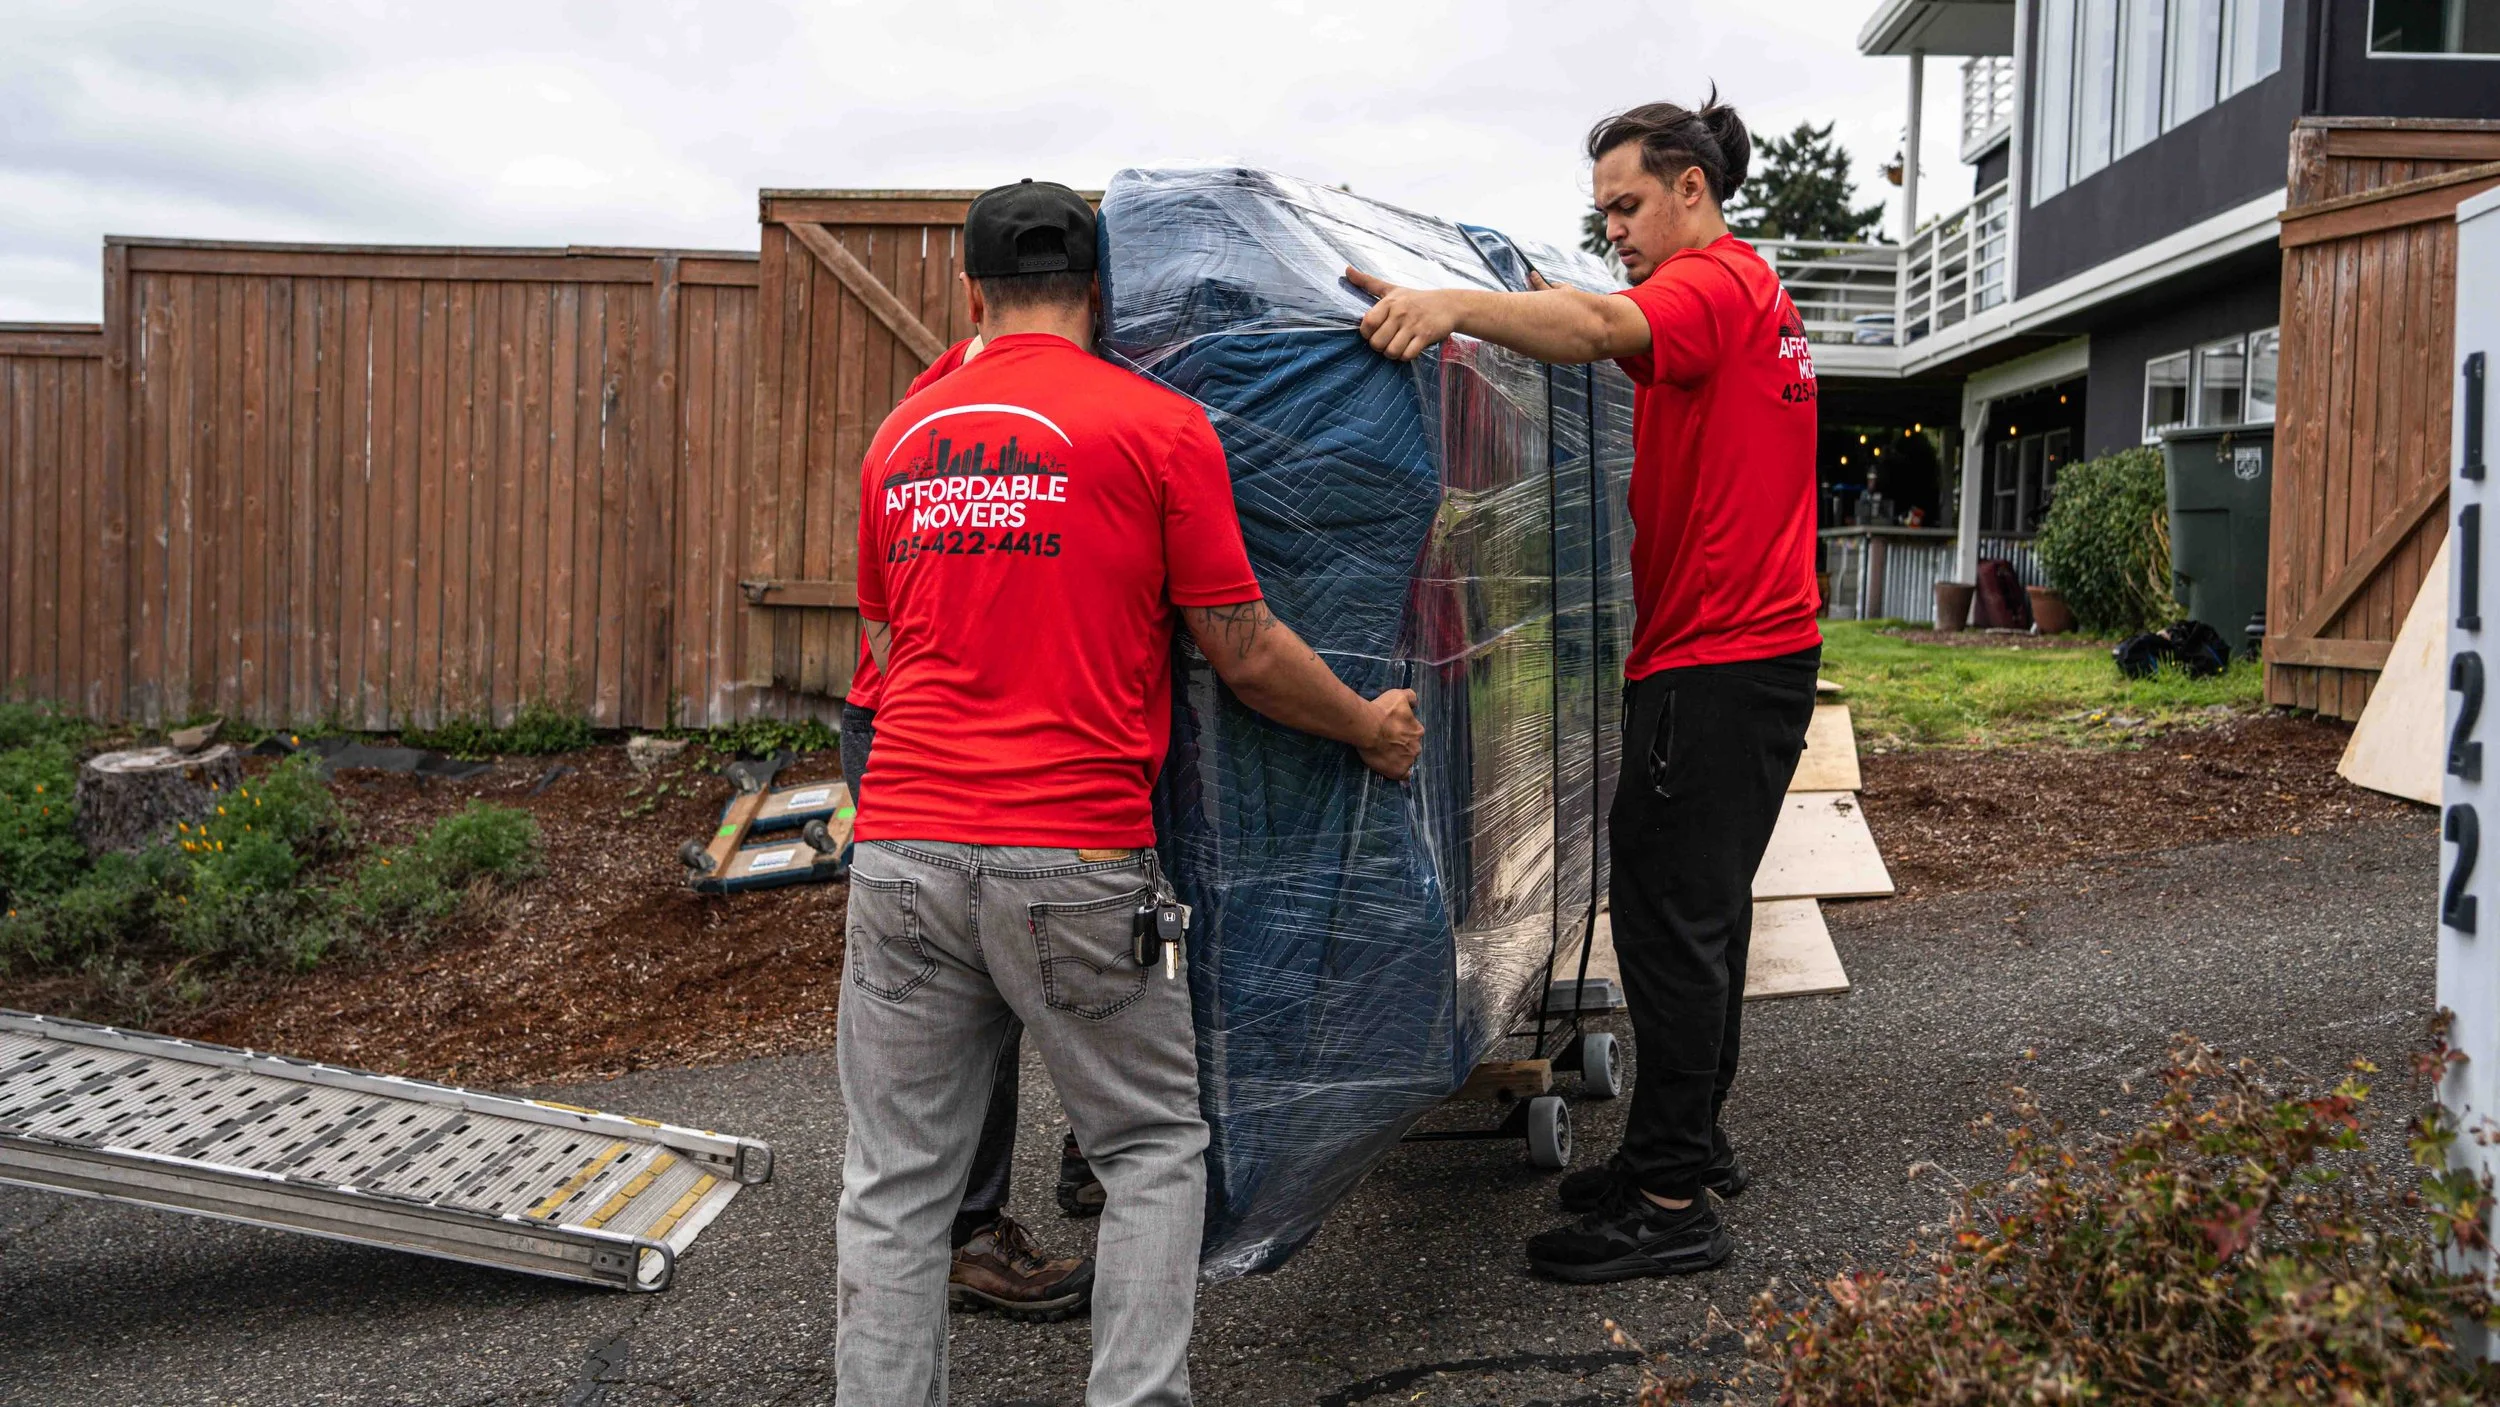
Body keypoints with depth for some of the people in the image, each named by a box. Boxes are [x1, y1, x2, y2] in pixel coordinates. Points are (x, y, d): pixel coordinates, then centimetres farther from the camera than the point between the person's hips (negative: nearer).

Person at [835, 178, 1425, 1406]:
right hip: (1076, 862, -3)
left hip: (901, 851, 4)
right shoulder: (1159, 427, -2)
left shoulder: (900, 437, 12)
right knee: (1153, 1151, 15)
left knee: (896, 1181, 12)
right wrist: (1372, 729, 16)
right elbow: (1246, 657, -1)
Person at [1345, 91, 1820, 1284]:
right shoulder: (1752, 291, 22)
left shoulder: (1713, 283, -13)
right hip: (1757, 650, 11)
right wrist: (1567, 319, 5)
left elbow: (1612, 326, -34)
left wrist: (1455, 306, -48)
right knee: (1701, 910, 18)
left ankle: (1668, 1205, -1)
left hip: (1712, 665, -11)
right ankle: (1691, 1143, 30)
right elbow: (1642, 353, 21)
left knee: (1669, 919, -8)